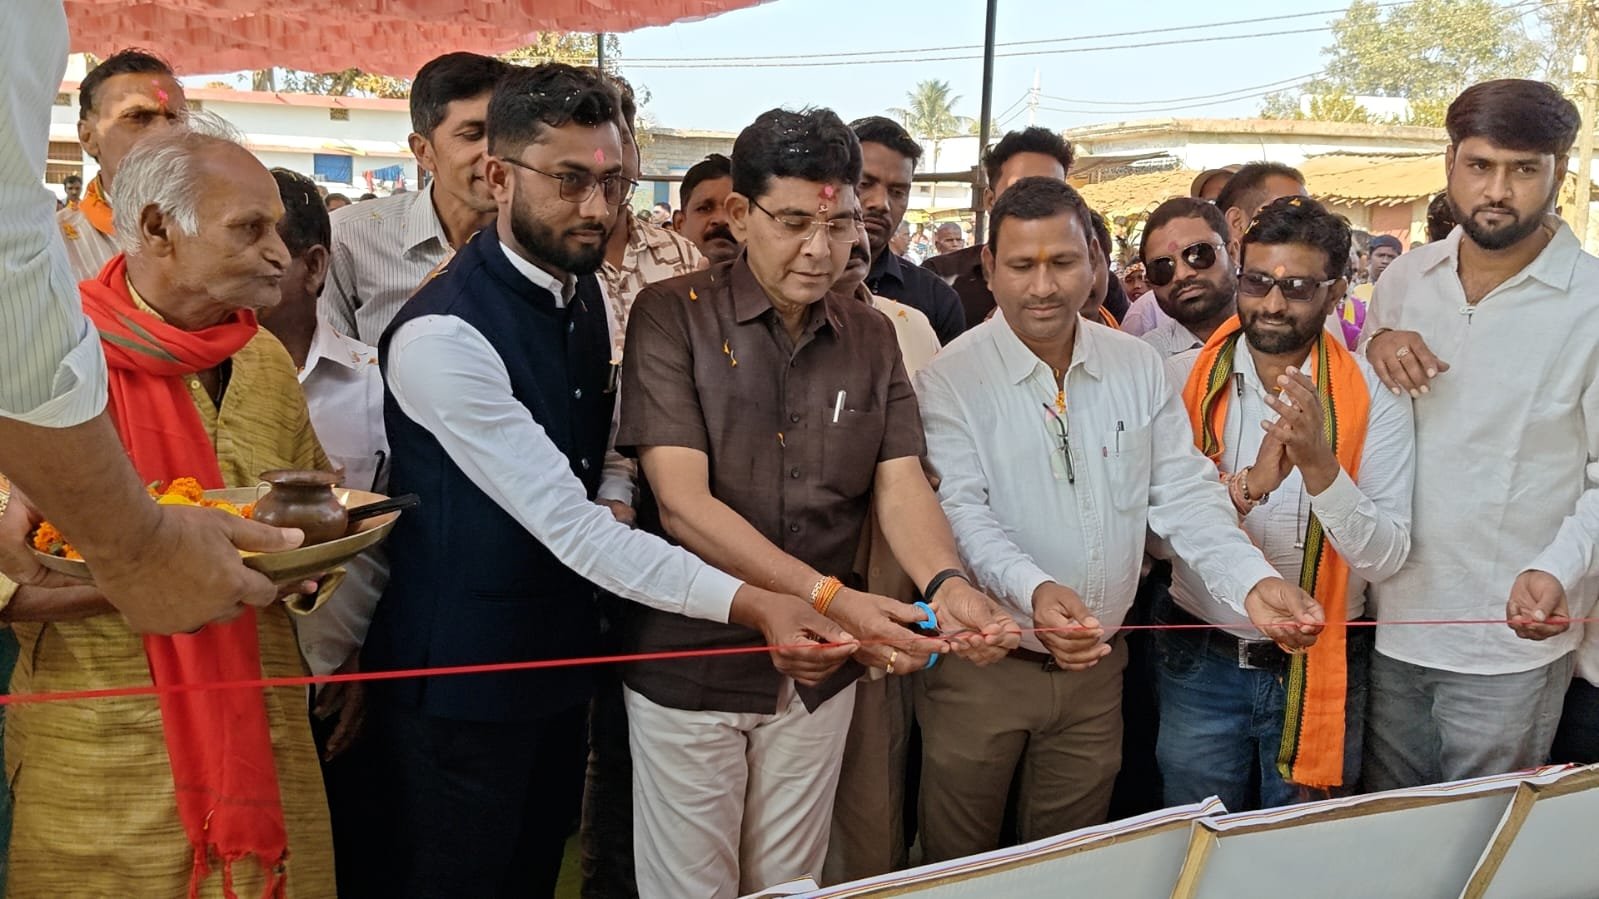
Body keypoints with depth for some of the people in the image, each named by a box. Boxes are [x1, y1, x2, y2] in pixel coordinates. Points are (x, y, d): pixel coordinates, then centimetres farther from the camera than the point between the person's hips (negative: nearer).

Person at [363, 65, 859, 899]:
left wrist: (615, 500, -5)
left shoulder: (589, 294, 2)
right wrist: (748, 603, -36)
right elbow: (565, 523, -29)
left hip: (559, 662, 7)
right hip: (458, 683, -7)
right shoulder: (442, 335, -25)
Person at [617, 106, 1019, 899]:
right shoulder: (672, 315, -11)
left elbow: (901, 485, -6)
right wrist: (832, 598, -31)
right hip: (691, 666, -3)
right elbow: (682, 503, -20)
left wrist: (946, 584, -28)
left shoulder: (871, 337, 3)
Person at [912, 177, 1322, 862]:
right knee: (960, 866, 11)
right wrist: (1034, 591, -38)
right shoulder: (952, 380, -10)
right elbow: (963, 511, -19)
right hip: (982, 661, -3)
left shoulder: (1139, 369, 2)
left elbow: (1184, 493, -1)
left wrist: (1253, 583, -18)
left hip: (1096, 665, 4)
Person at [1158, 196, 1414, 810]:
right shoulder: (1182, 379, -6)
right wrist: (1248, 485, -30)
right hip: (1201, 661, 0)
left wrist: (1319, 464, -29)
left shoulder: (1374, 396, -7)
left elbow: (1386, 558, -14)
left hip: (1318, 667, 0)